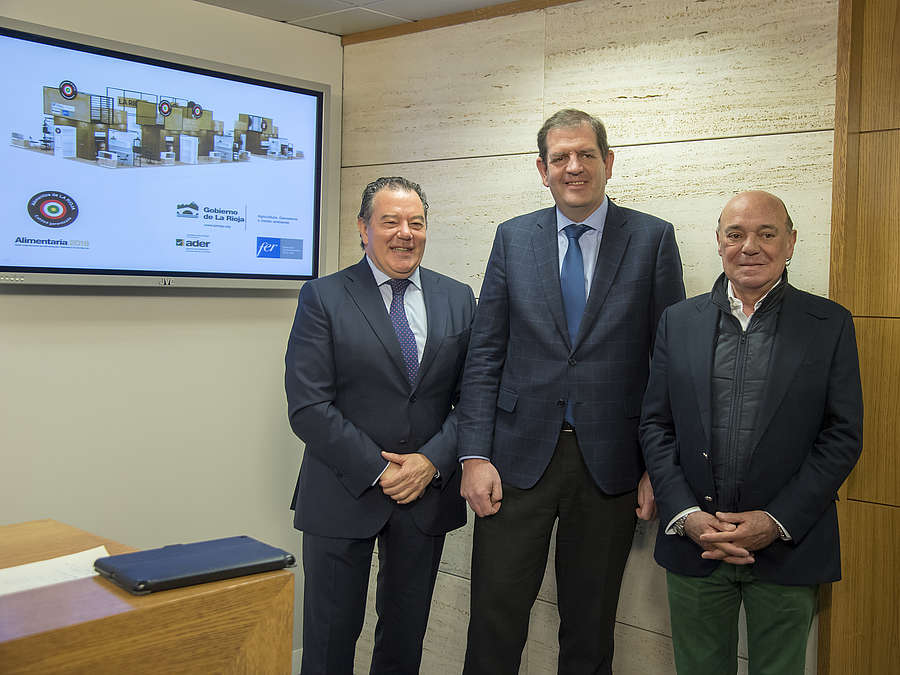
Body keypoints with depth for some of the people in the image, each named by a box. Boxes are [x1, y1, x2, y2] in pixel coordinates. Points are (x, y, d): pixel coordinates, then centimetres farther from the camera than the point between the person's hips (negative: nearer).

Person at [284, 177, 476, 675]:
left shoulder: (458, 299, 6)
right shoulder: (323, 298, -5)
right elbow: (308, 406, -12)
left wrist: (432, 461, -12)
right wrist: (378, 470, -15)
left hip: (429, 491, 3)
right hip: (344, 494, -3)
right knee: (331, 635, 9)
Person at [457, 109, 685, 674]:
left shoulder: (653, 239, 1)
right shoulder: (513, 238, 6)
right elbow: (485, 355, 3)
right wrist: (475, 456, -5)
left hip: (609, 462, 0)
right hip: (520, 456, 1)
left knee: (590, 628, 14)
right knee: (495, 616, 5)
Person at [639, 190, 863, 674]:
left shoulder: (830, 325, 0)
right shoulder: (679, 321, 5)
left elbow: (843, 435, -3)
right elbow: (655, 425, 3)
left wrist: (778, 521, -11)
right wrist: (686, 515, -8)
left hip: (787, 550, -1)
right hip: (693, 543, 2)